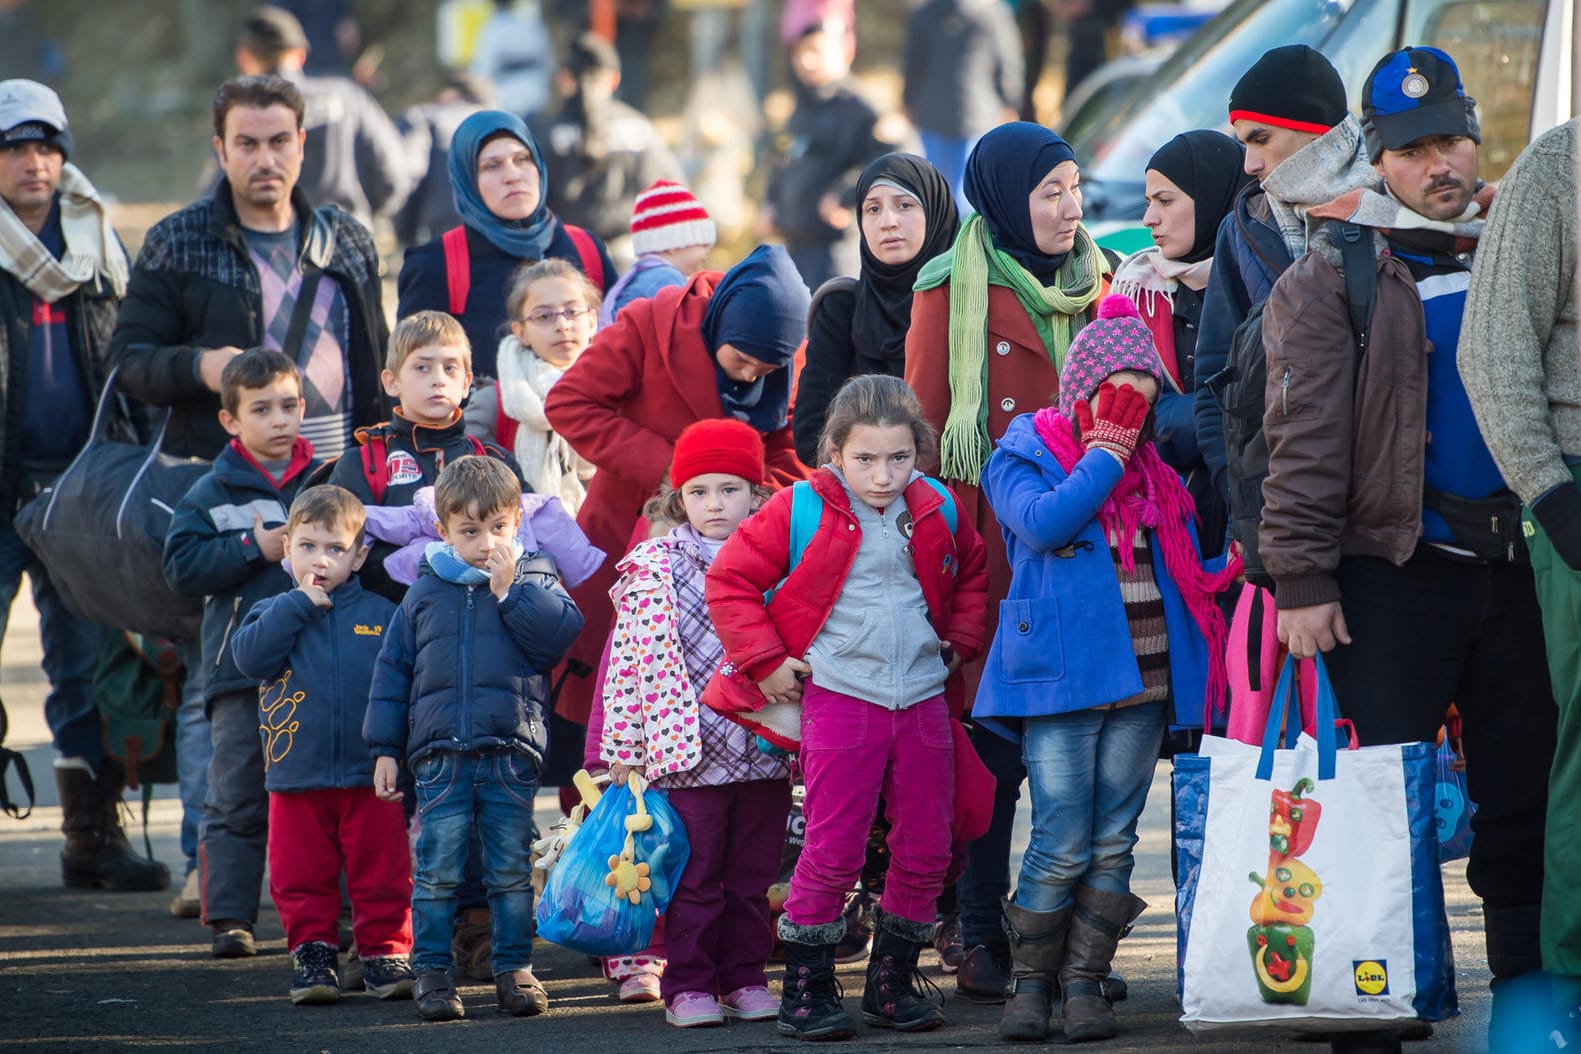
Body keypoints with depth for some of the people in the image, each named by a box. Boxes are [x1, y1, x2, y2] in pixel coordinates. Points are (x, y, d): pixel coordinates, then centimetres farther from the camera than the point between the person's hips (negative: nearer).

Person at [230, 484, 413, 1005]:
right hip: (297, 780, 1)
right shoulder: (274, 612, 6)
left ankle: (384, 952, 12)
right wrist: (299, 604, -13)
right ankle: (311, 953, 15)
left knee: (382, 874, 2)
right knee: (301, 877, 5)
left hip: (370, 779, -1)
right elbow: (250, 655, -14)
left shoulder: (381, 615, 3)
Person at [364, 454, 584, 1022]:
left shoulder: (535, 580, 7)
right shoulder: (426, 592, 9)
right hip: (439, 755, 1)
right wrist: (386, 749, 7)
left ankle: (514, 968, 13)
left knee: (512, 872, 4)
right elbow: (393, 670, 12)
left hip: (513, 752, -1)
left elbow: (560, 635, -10)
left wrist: (511, 590, -12)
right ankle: (431, 970, 7)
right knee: (436, 872, 0)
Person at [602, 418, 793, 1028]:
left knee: (752, 878, 9)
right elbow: (631, 660, -2)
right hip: (687, 751, -3)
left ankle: (744, 978, 18)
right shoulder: (653, 568, -2)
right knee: (695, 880, 1)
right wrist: (624, 748, -5)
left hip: (765, 749, 3)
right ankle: (688, 985, 8)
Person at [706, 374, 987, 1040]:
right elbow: (730, 580, -2)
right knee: (833, 852, -6)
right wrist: (764, 662, -5)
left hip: (923, 697, 4)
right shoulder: (801, 512, -7)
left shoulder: (937, 513, 6)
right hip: (838, 699, -4)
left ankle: (892, 983, 20)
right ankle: (805, 990, 4)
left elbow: (970, 572, 27)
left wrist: (961, 640, 15)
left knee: (926, 851, 6)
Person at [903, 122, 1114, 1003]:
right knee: (994, 736, -3)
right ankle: (982, 939, 3)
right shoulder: (955, 293, 0)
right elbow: (924, 429, -2)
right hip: (992, 549, -4)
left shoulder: (1096, 285, 15)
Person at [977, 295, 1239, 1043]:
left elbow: (1185, 574, 23)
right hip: (1063, 675, -5)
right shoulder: (1023, 457, 3)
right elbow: (1044, 523, -18)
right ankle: (1030, 984, 2)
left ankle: (1085, 983, 6)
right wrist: (1104, 454, -9)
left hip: (1144, 680, 5)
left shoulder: (1152, 473, 17)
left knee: (1113, 844, 3)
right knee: (1062, 847, -8)